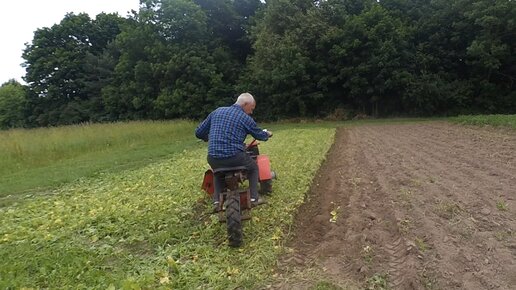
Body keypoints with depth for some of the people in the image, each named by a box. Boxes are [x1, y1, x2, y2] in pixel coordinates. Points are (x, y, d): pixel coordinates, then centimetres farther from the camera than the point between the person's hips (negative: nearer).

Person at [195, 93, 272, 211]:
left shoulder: (217, 111, 12)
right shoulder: (246, 119, 2)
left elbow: (199, 133, 14)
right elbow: (260, 135, 18)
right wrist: (268, 134, 41)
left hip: (213, 159, 4)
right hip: (234, 158, -3)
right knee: (253, 167, 27)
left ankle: (217, 201, 23)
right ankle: (254, 198, 22)